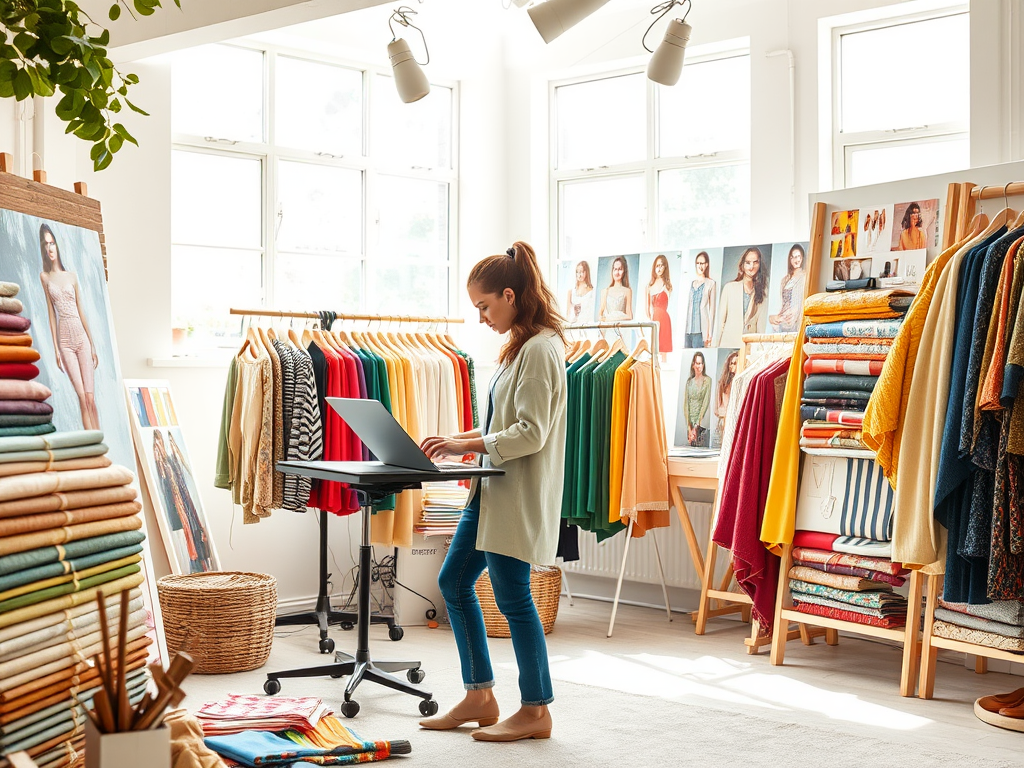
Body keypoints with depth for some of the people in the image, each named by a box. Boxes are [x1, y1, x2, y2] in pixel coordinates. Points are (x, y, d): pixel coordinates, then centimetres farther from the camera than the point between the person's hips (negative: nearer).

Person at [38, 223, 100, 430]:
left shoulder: (71, 276, 10)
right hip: (64, 340, -1)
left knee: (91, 398, -5)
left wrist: (93, 345, 10)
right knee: (82, 397, -8)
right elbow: (51, 312, 5)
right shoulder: (45, 277, 8)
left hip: (82, 337, 1)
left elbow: (81, 311, 11)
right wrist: (56, 349, -1)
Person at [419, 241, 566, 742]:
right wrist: (460, 441, 9)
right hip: (495, 491, 11)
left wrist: (468, 445, -18)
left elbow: (531, 434, -22)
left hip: (519, 494, -11)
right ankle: (480, 697, 22)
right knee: (454, 581, 13)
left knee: (512, 596, -2)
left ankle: (536, 711, 12)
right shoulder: (520, 346, 15)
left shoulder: (540, 349, -17)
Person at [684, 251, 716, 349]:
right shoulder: (691, 284, 15)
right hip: (689, 329, 4)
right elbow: (688, 307, 16)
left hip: (701, 329, -4)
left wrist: (709, 332, -5)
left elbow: (712, 308, 1)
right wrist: (684, 328, 8)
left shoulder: (711, 283, 4)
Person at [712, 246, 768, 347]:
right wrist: (715, 346, 0)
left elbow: (761, 323, 7)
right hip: (728, 342, -1)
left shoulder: (762, 291, 9)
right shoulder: (729, 287, 5)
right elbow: (720, 320, 5)